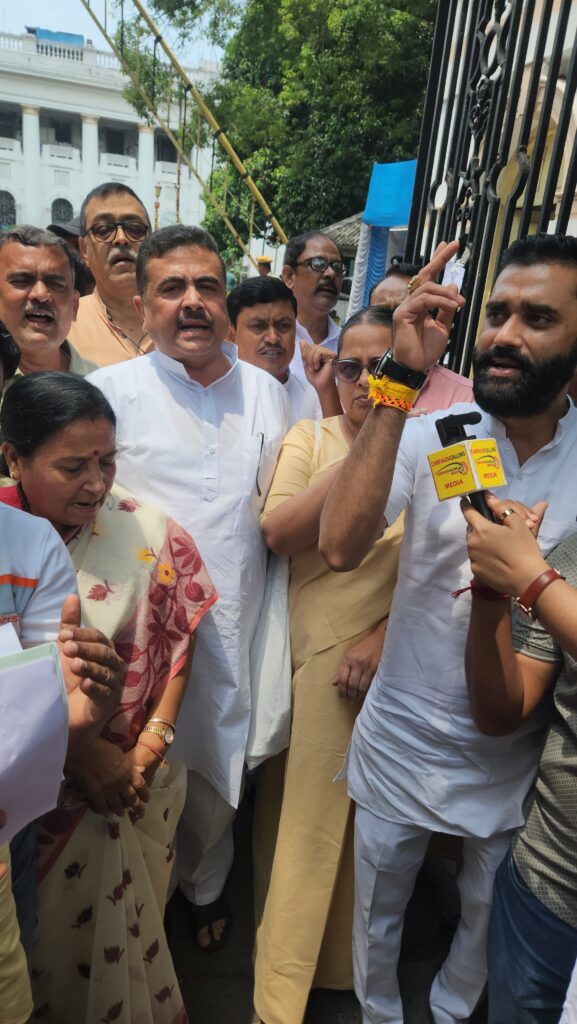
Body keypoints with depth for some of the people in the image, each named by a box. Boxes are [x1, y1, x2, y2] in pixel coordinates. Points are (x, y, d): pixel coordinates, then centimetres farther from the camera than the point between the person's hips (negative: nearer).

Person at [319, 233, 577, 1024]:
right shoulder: (430, 431, -13)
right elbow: (341, 545, -31)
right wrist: (402, 380, -33)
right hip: (402, 744, -1)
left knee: (487, 923, 28)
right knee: (378, 916, 24)